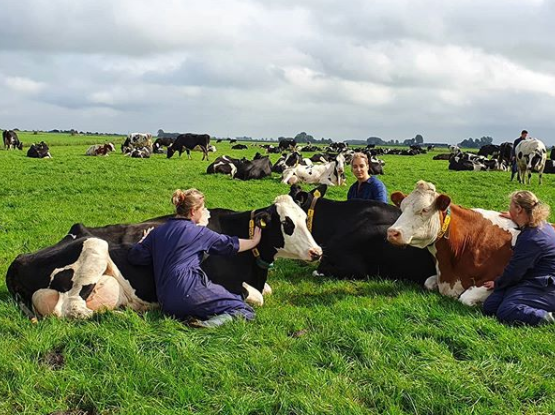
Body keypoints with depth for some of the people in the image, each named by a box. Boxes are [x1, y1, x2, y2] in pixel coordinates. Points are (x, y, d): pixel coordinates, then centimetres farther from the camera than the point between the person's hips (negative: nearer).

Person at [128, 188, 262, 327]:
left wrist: (145, 240, 31)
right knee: (241, 308, -1)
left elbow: (134, 256, 11)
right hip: (190, 290, -6)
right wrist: (254, 241, 30)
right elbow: (230, 244, 14)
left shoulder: (157, 232, 16)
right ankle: (212, 323, -29)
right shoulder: (199, 232, 4)